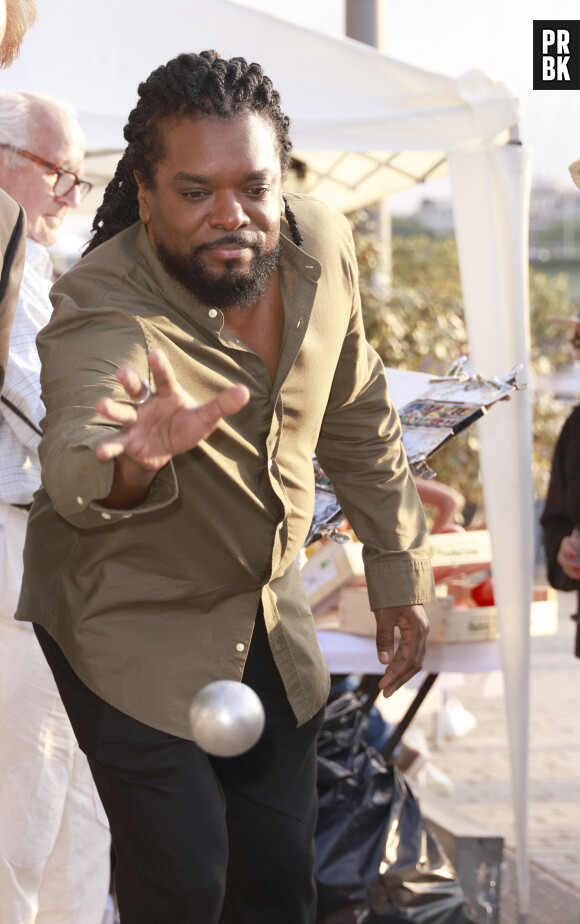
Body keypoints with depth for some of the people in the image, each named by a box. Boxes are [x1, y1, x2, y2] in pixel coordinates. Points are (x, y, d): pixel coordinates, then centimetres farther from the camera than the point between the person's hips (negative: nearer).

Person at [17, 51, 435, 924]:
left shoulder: (321, 244, -12)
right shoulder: (100, 312, -31)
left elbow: (357, 416, 5)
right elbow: (74, 469, -51)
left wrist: (399, 567, 8)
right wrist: (134, 462, -73)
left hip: (267, 610, 6)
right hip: (126, 621, -5)